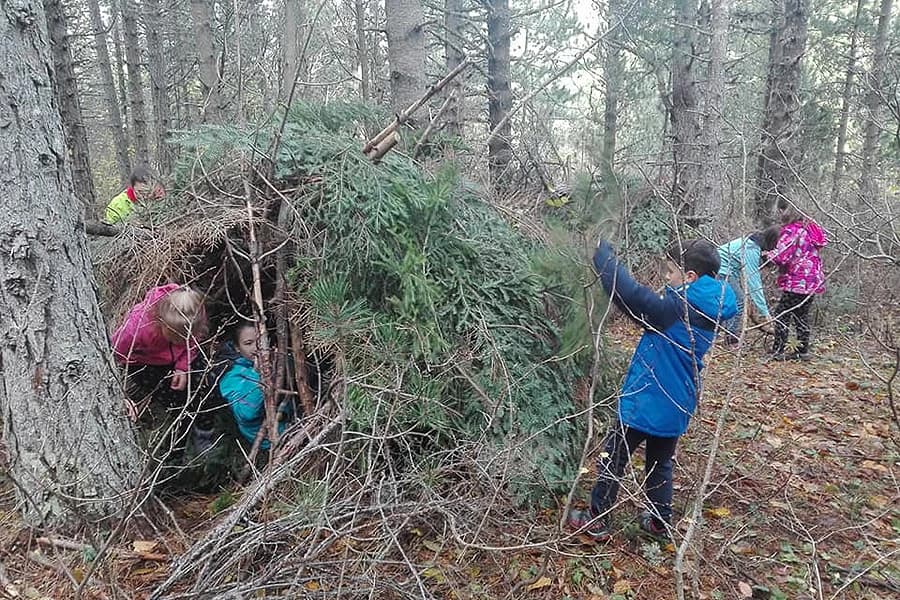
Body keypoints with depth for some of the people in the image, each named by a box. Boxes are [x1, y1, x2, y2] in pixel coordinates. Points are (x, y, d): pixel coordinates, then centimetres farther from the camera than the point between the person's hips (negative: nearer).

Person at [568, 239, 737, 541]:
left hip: (646, 402, -7)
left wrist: (601, 251, -21)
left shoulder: (675, 309, -25)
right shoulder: (709, 312, 1)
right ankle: (660, 522, 34)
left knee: (612, 460, 9)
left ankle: (597, 521, 21)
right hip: (677, 406, 8)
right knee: (661, 464, 23)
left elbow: (628, 292, -30)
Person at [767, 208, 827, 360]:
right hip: (813, 281, 9)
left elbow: (782, 257, -19)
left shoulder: (790, 231, -10)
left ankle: (778, 351, -4)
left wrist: (770, 254, 1)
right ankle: (803, 350, 20)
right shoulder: (810, 230, 16)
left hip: (797, 282, -9)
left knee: (782, 314, -3)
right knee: (801, 315, 16)